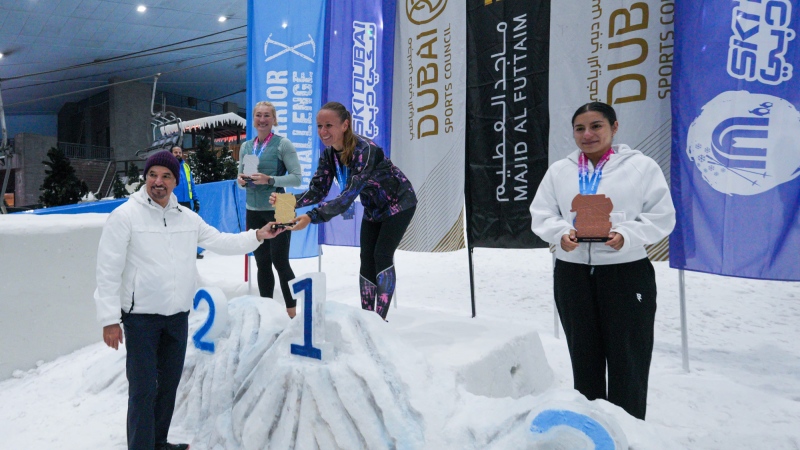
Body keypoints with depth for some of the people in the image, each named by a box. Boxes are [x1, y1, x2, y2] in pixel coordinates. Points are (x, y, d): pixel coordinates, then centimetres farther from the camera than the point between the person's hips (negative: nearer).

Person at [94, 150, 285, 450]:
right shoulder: (125, 216, -10)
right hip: (141, 317, -6)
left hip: (178, 316, 6)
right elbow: (108, 271, -11)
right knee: (143, 390, -3)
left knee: (169, 383, 18)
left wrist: (256, 236, -1)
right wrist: (109, 320, -14)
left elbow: (220, 242, 11)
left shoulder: (188, 218, 6)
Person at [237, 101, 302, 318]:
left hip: (277, 211, -5)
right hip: (253, 211, 5)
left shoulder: (283, 144, -5)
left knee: (280, 261, -3)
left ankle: (292, 310, 11)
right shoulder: (246, 147, 11)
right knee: (261, 263, 11)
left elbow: (296, 178, -9)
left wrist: (269, 180, -21)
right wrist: (241, 180, -5)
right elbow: (240, 175, 18)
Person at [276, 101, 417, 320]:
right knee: (367, 259, 5)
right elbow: (317, 190, -15)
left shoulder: (364, 150, -35)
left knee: (382, 256, -11)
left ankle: (381, 319, 0)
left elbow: (348, 196, -43)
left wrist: (312, 217, -52)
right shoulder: (329, 153, -12)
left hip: (398, 203, -7)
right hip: (373, 208, 7)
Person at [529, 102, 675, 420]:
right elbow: (541, 215, 6)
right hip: (571, 273, 3)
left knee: (627, 358, 5)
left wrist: (626, 235, -20)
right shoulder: (559, 170, 9)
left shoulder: (642, 166, 0)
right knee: (583, 356, 14)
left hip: (626, 272, -3)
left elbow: (661, 218, -3)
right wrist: (561, 233, -14)